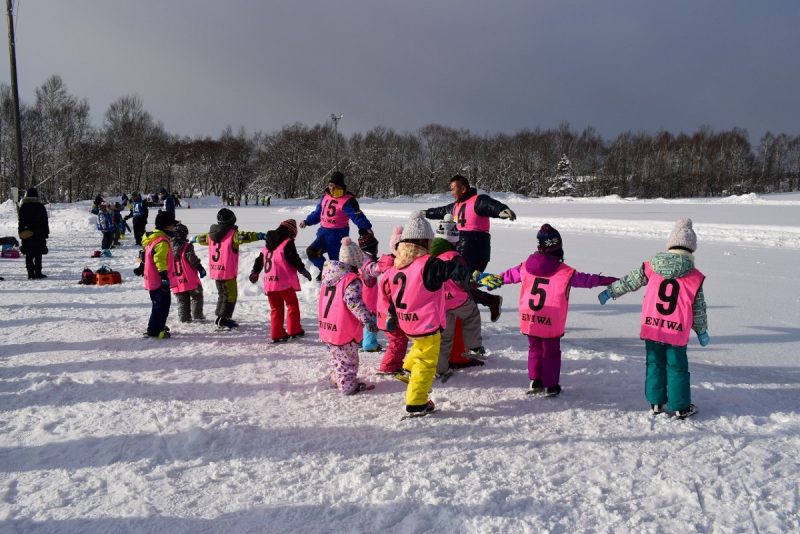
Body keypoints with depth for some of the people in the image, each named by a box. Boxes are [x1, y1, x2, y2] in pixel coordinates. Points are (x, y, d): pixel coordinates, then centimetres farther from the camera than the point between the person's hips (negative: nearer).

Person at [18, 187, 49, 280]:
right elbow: (45, 221, 0)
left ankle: (31, 273, 3)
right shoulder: (40, 206, -2)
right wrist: (46, 233, 7)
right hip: (38, 234, -2)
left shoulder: (23, 206, 3)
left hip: (26, 234, 2)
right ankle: (38, 272, -3)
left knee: (29, 255, 6)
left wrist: (21, 232, 10)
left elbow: (20, 221, 4)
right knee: (38, 255, 2)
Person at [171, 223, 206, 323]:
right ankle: (197, 315, 5)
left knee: (182, 300, 14)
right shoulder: (187, 247, -12)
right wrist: (200, 268, -6)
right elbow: (192, 259, -17)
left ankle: (184, 317, 12)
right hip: (190, 279, -5)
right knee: (196, 296, 8)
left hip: (177, 281, 5)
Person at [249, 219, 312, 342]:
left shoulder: (267, 244, 17)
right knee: (292, 304, 6)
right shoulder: (287, 243, -6)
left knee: (275, 309, 11)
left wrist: (255, 272, 34)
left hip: (269, 282, 6)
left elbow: (260, 259, 23)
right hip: (285, 281, -6)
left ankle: (276, 334, 10)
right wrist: (303, 270, -2)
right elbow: (294, 259, -12)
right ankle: (294, 330, 4)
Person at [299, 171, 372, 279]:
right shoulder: (326, 197, 10)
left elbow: (357, 215, -24)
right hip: (323, 232, 7)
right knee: (311, 251, 1)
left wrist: (366, 227, -39)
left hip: (337, 234, -7)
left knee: (335, 259, -5)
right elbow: (317, 213, 25)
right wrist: (307, 221, 33)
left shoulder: (348, 201, -14)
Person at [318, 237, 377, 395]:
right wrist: (367, 319, -34)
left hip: (327, 326, 8)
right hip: (344, 329, -8)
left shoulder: (329, 275, 5)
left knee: (336, 356, 24)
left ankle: (336, 380, 35)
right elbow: (354, 302, -31)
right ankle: (348, 386, 11)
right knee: (348, 358, 5)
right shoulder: (352, 280, -19)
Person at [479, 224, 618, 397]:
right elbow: (585, 279, -6)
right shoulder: (565, 272, -12)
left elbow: (510, 275, 15)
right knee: (551, 352, 10)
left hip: (529, 320, 4)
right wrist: (608, 280, 3)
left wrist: (494, 279, 33)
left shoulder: (527, 266, 1)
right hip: (551, 323, -4)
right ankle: (550, 386, 16)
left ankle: (534, 382, 25)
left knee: (535, 349, 20)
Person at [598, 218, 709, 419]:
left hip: (651, 328, 2)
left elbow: (629, 282, 11)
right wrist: (702, 330, 16)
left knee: (654, 365, 15)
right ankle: (681, 407, 16)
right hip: (677, 333, -2)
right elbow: (699, 308, 2)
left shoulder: (651, 267, -1)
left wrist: (609, 292, 26)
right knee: (677, 368, 8)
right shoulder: (695, 277, -5)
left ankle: (656, 403, 22)